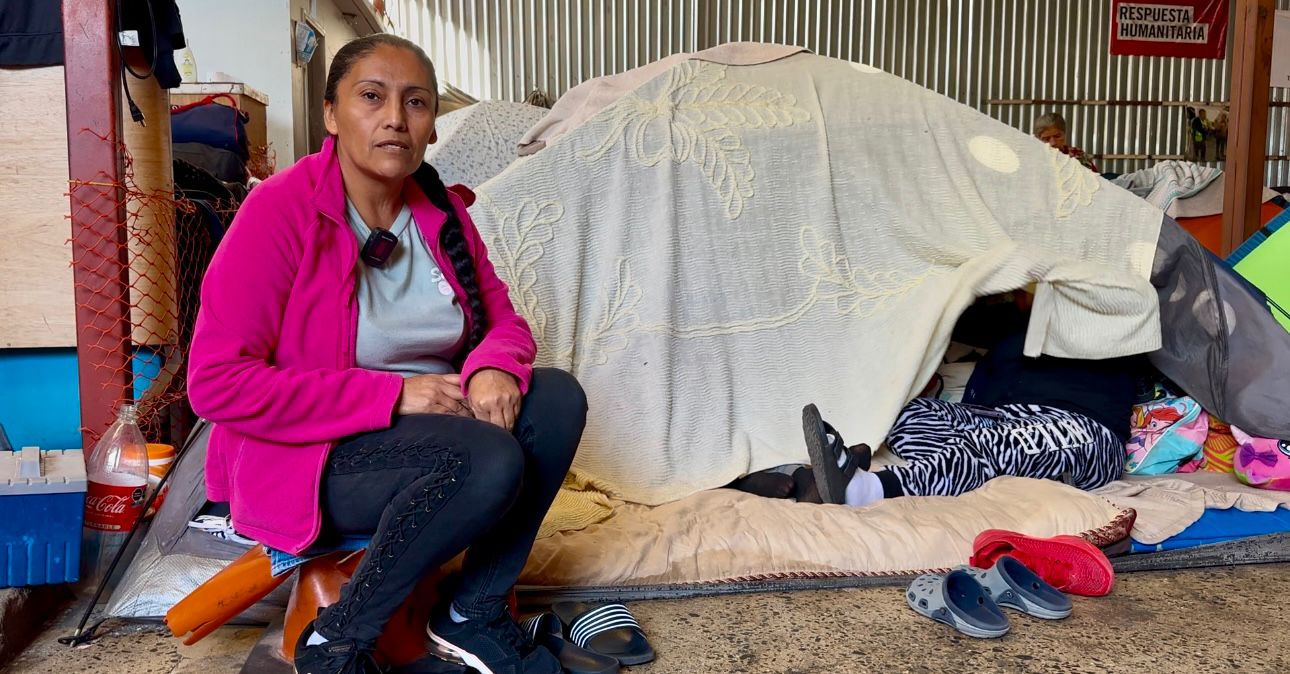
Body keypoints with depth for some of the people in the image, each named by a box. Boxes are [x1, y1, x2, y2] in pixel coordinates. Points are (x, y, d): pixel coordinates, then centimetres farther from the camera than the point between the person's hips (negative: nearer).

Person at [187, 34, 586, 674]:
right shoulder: (282, 210, -18)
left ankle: (474, 615, -4)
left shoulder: (442, 211, 1)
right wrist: (393, 395, -23)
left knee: (557, 396, -16)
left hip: (426, 430, 7)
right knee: (489, 463, -31)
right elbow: (217, 383, -20)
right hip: (304, 458, -6)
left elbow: (502, 319, 7)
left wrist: (494, 368, -19)